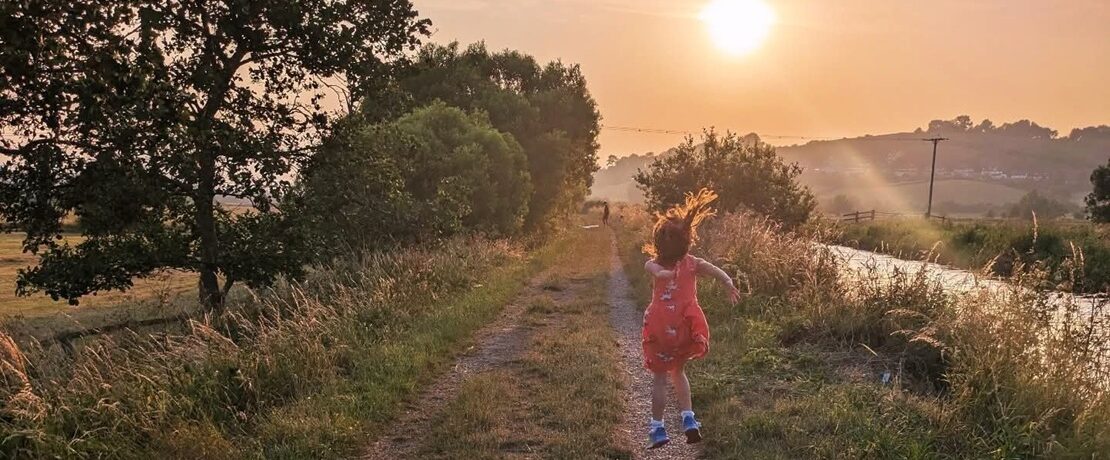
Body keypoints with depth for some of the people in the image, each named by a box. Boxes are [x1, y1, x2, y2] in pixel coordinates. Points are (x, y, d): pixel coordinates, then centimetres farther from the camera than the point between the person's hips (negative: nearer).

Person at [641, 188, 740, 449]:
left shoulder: (652, 264, 0)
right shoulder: (692, 264, 3)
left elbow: (654, 269, -24)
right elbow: (715, 271, -14)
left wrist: (662, 274, -44)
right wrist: (729, 284, -26)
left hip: (660, 327, -1)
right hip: (686, 328, 2)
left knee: (660, 377, 12)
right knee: (678, 371, 23)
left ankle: (657, 429, 10)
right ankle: (688, 419, 12)